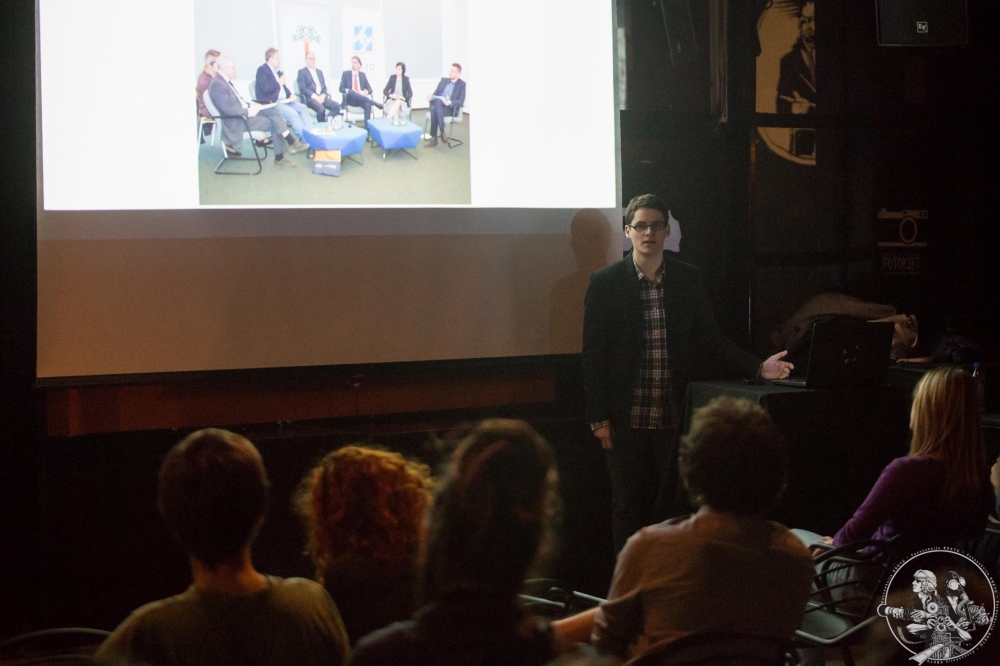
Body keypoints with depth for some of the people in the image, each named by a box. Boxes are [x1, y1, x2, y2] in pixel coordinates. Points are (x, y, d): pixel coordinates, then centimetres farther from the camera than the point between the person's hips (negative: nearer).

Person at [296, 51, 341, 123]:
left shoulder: (319, 72, 25)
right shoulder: (302, 72, 5)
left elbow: (324, 87, 19)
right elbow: (302, 89, -7)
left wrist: (323, 96, -4)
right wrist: (315, 96, -16)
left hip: (321, 97, 6)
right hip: (310, 98, -6)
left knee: (337, 106, -21)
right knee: (321, 109, -36)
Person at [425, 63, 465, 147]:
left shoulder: (462, 84, 6)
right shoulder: (444, 80, 19)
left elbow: (461, 101, -5)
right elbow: (435, 94, 16)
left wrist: (450, 102, -25)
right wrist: (431, 97, -8)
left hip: (449, 108, -3)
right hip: (437, 104, 3)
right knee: (433, 108, -35)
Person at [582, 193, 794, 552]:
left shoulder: (688, 279, 6)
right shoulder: (605, 282, -2)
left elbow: (709, 338, 10)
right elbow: (593, 353, -1)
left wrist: (758, 367, -4)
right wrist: (598, 418, -5)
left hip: (673, 417, 2)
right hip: (626, 420, -2)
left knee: (671, 507, 5)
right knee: (629, 509, 5)